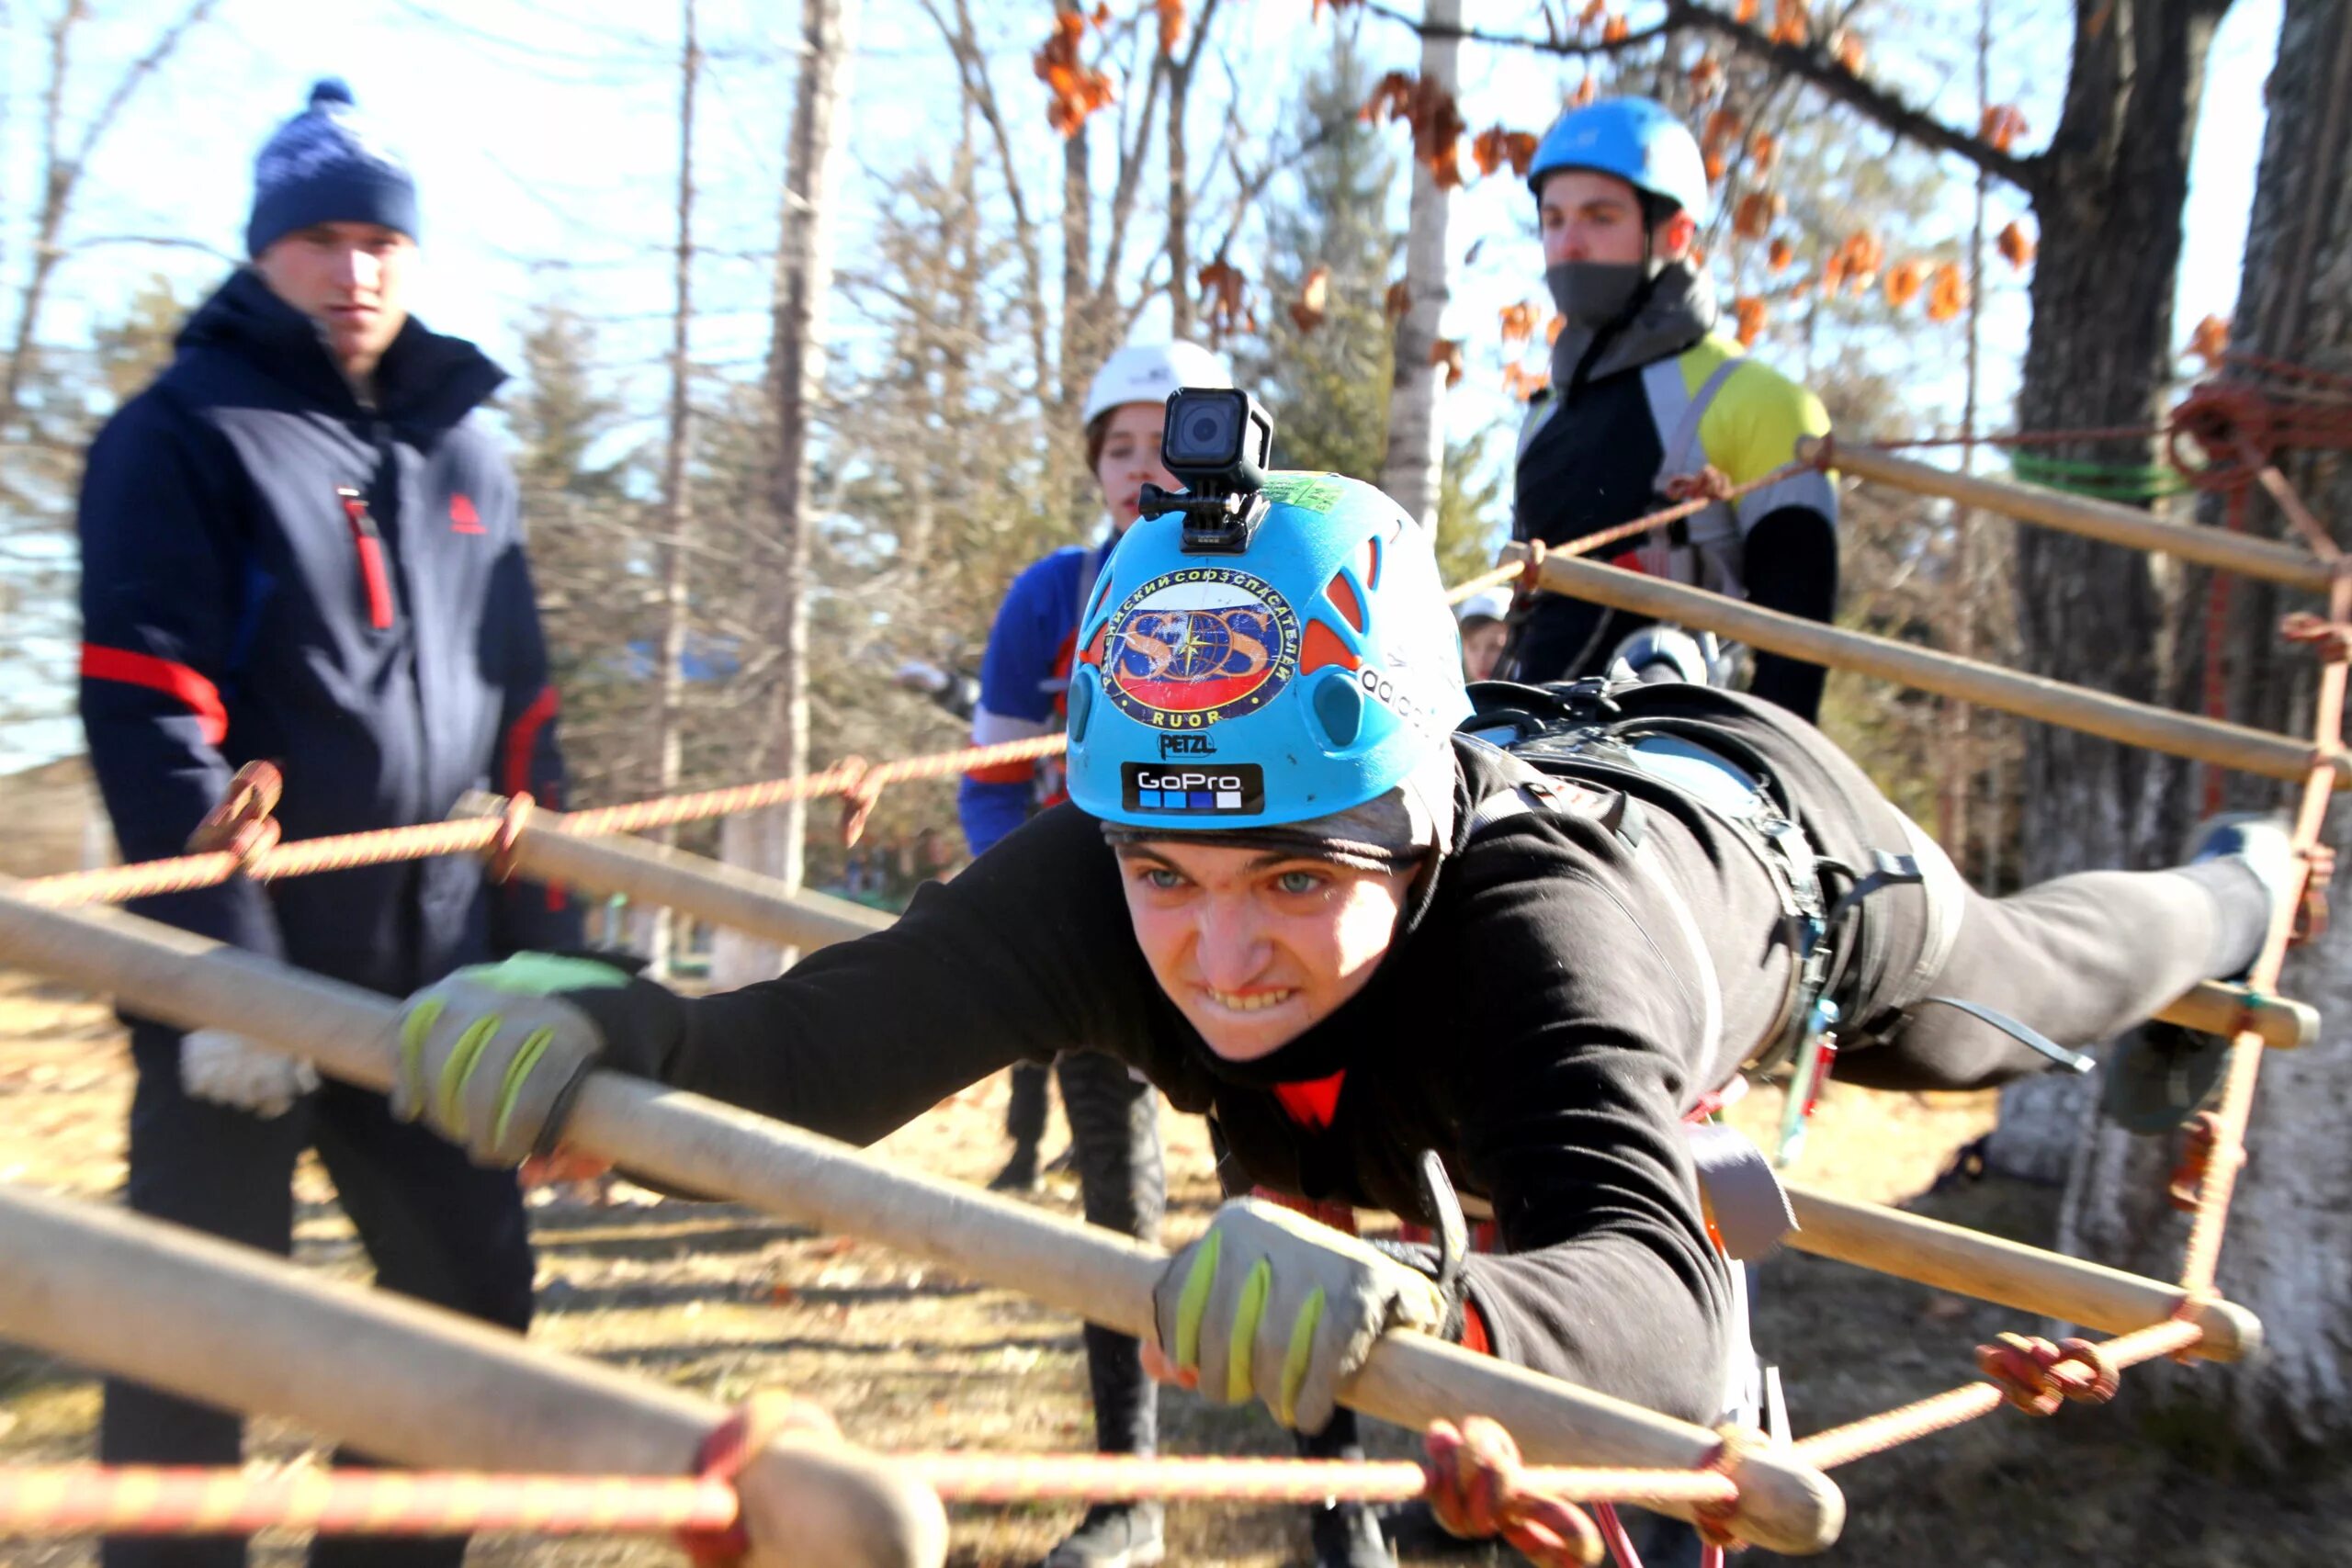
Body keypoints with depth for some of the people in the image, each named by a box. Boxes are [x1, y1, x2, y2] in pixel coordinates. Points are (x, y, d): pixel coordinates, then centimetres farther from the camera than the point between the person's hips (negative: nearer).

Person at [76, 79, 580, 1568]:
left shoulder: (466, 454, 14)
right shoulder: (181, 436, -3)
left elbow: (521, 724, 15)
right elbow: (148, 718, -13)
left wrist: (552, 947, 10)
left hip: (434, 970, 6)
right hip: (238, 969, -5)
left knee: (477, 1298, 12)